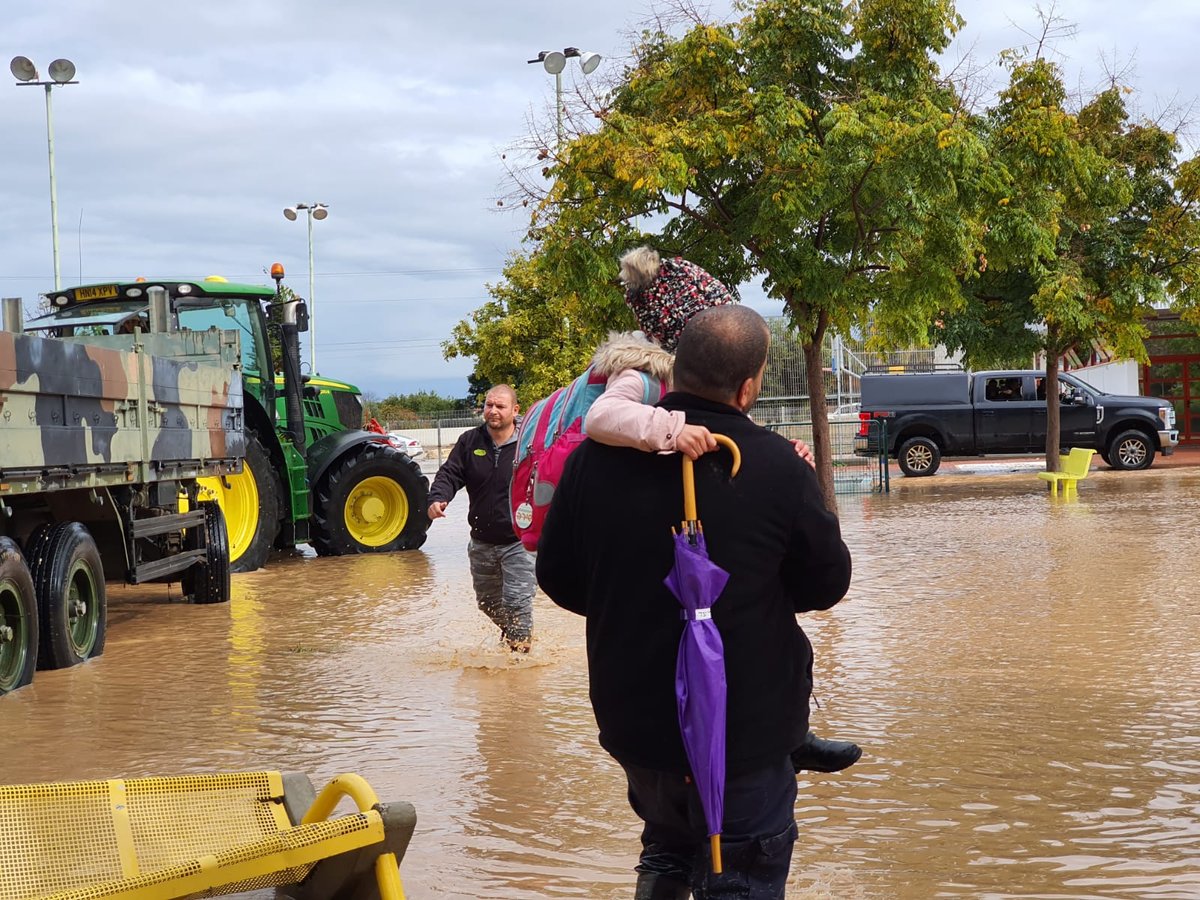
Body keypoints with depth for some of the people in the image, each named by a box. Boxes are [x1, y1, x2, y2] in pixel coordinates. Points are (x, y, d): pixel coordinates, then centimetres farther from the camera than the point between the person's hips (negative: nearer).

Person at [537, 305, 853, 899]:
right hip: (745, 731, -4)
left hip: (633, 718, 4)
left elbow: (557, 577, 2)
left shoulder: (596, 456, -9)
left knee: (667, 851, 29)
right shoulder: (778, 467, -18)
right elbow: (827, 585, -6)